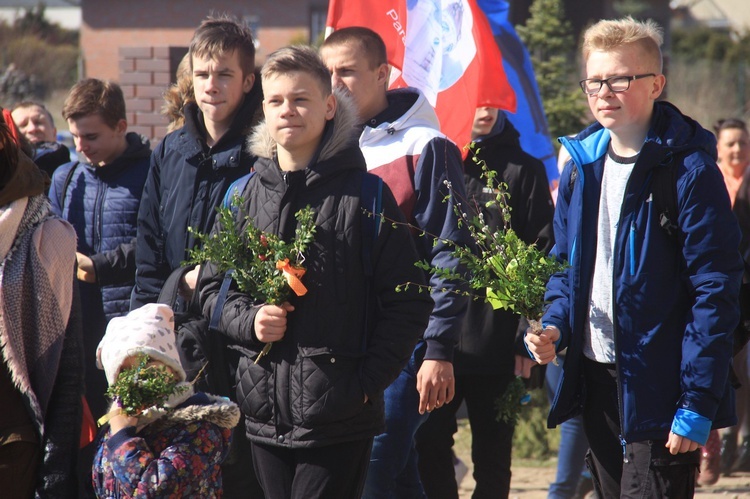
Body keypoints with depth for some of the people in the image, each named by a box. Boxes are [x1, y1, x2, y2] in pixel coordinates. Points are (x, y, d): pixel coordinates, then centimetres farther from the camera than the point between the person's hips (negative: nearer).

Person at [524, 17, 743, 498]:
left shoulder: (689, 170, -11)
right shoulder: (581, 165, 9)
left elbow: (716, 291, -14)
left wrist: (698, 403, -17)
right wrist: (554, 327, -2)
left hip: (660, 387, -7)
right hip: (596, 377, 7)